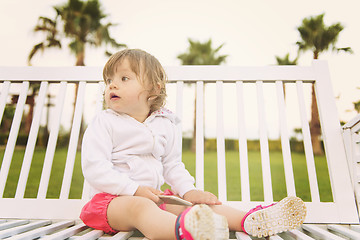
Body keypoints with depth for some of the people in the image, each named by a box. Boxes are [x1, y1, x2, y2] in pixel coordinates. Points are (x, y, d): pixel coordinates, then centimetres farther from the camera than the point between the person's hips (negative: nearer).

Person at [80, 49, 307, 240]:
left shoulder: (165, 126, 8)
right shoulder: (104, 123, -4)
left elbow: (172, 165, 15)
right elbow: (94, 168, -11)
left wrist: (187, 190, -2)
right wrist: (134, 189, -20)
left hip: (154, 196, 5)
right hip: (113, 198, -5)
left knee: (197, 202, -12)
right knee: (139, 206, -37)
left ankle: (249, 221, -17)